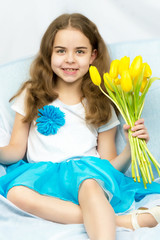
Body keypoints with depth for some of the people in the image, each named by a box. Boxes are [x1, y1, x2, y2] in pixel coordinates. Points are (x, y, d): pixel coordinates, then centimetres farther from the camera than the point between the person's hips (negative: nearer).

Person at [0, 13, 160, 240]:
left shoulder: (101, 104, 15)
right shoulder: (32, 95, 16)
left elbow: (109, 165, 13)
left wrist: (131, 148, -6)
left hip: (88, 172, 0)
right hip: (43, 174, 1)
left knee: (89, 184, -37)